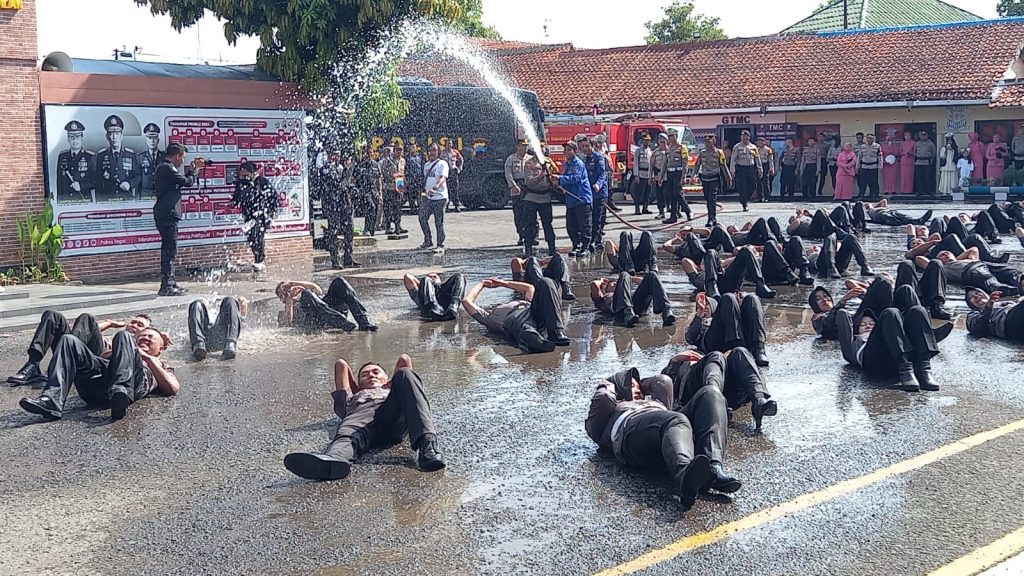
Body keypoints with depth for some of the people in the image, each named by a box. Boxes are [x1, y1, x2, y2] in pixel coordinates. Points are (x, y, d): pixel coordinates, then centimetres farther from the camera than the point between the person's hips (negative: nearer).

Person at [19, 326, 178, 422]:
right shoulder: (110, 356, 48)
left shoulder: (160, 366, 38)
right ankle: (52, 400, -36)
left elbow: (173, 388, 14)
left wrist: (148, 358, 14)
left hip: (132, 384, -4)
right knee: (68, 340, -15)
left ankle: (120, 393, -51)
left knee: (124, 336, -26)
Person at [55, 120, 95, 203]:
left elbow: (97, 181, 2)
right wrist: (59, 200, 11)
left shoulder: (90, 157, 2)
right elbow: (59, 182, 15)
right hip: (66, 200, 2)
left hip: (85, 199, -2)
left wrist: (81, 186, -11)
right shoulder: (62, 156, 13)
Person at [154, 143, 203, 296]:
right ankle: (166, 287, -12)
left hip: (166, 216, 11)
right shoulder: (167, 168, -14)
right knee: (170, 250, -11)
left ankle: (170, 283, 23)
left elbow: (182, 180, 24)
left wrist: (191, 169, 20)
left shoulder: (164, 167, 18)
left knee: (168, 250, 16)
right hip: (168, 215, -11)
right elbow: (188, 182, -15)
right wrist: (194, 170, 1)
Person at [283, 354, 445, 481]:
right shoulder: (351, 399, 45)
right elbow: (341, 365, 45)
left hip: (395, 413, 0)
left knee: (405, 374, -25)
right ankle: (333, 458, -75)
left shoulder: (395, 391, 46)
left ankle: (427, 443, -48)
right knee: (349, 432, -35)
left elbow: (404, 359, 41)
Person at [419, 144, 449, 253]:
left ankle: (440, 246, 6)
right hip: (427, 198, 7)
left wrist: (435, 188, -38)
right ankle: (428, 242, 19)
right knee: (422, 219, 5)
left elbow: (443, 178, -22)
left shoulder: (442, 163, -7)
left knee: (439, 222, -3)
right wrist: (422, 194, 20)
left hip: (439, 197, -7)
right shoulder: (426, 165, 16)